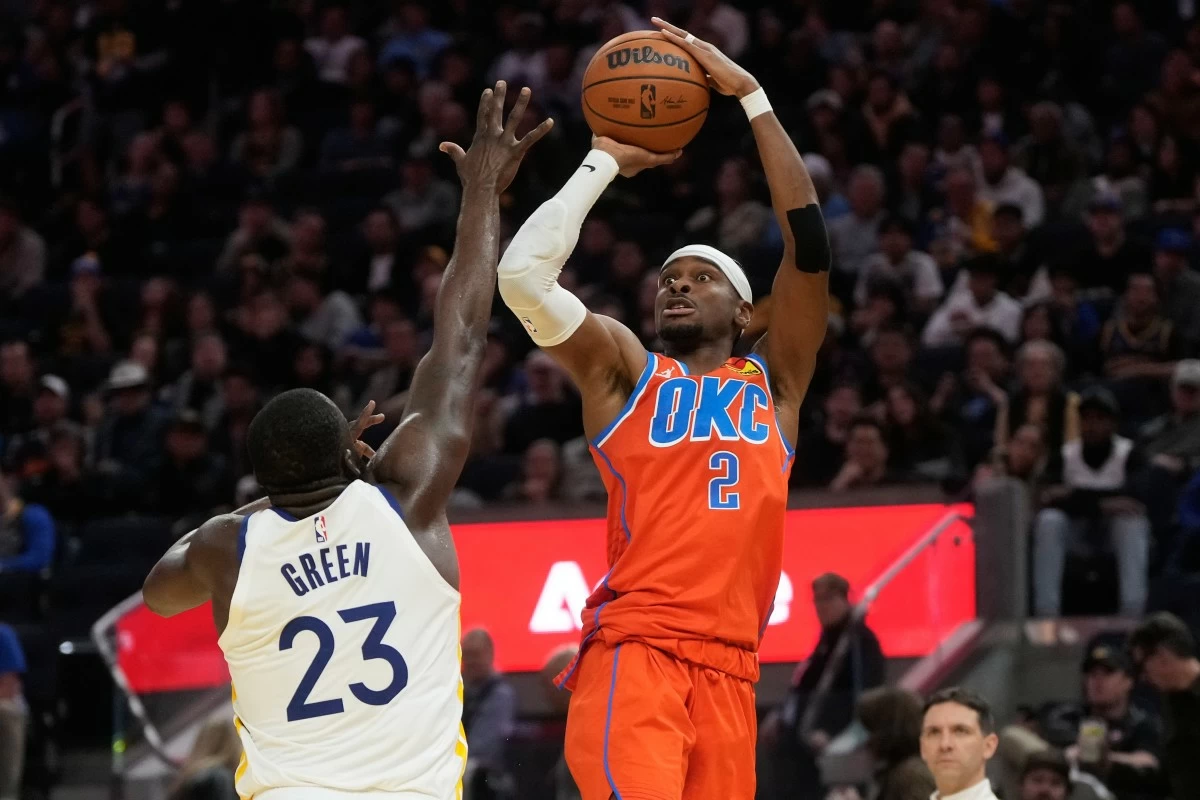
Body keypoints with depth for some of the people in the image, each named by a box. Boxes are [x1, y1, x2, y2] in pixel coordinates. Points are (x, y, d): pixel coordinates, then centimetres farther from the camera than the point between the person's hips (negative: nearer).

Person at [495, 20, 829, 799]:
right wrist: (606, 162, 9)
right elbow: (524, 274, 0)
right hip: (633, 652, -4)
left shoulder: (774, 380, 20)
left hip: (729, 668, 4)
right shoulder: (624, 369, 14)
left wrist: (751, 95, 9)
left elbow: (810, 243, 10)